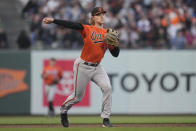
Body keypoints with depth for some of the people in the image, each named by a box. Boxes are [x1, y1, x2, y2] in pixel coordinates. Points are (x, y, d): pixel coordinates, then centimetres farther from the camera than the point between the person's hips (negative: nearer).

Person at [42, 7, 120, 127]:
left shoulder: (108, 34, 4)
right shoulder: (87, 29, -7)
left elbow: (115, 54, 3)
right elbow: (70, 25, -19)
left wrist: (115, 45, -19)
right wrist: (53, 20, -30)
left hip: (97, 67, 4)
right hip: (83, 67, -3)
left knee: (107, 88, -20)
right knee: (78, 97, 5)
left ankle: (106, 119, -12)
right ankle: (63, 109, 38)